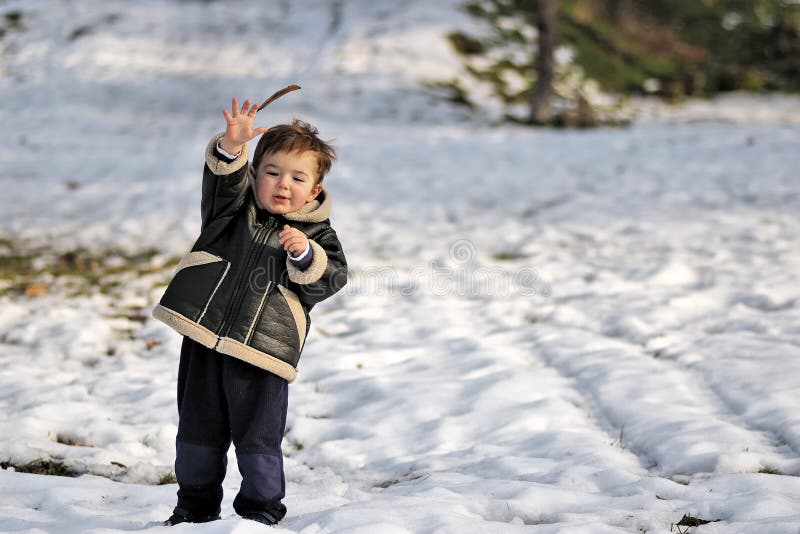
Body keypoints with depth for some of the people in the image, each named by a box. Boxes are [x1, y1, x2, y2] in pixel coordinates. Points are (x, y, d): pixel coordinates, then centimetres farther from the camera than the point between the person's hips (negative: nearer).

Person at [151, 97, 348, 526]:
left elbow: (331, 279, -4)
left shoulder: (318, 235, 6)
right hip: (204, 338, 2)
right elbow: (222, 179, -10)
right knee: (199, 427, 12)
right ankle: (196, 503, 28)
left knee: (258, 436, 1)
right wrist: (231, 147, -29)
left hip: (261, 348, -2)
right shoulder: (235, 208, 9)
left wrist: (305, 255, -20)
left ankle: (262, 506, 19)